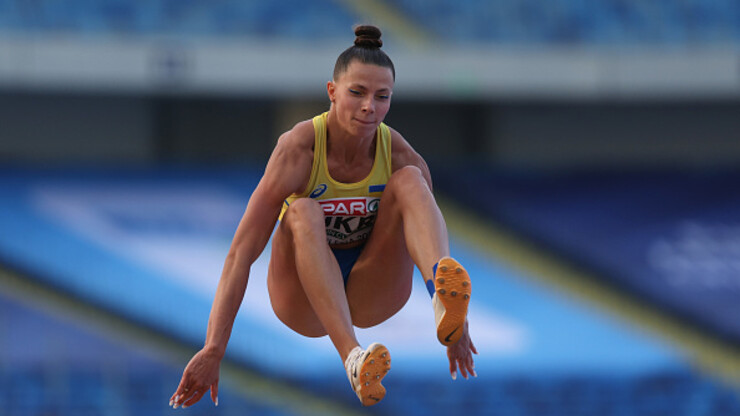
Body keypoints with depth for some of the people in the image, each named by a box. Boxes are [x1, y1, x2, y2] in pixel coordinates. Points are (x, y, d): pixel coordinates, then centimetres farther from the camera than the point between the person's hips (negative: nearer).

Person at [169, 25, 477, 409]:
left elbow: (426, 228, 0)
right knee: (304, 214, -34)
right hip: (304, 301, -2)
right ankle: (352, 357, -53)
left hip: (372, 297, 2)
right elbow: (241, 253, -26)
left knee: (409, 180, -22)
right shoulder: (299, 149, -23)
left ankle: (443, 299, -50)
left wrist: (456, 324, 1)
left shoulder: (399, 155, -15)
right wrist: (213, 350, -32)